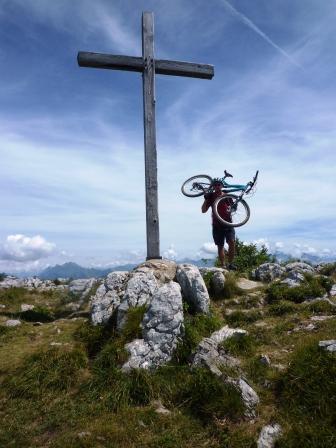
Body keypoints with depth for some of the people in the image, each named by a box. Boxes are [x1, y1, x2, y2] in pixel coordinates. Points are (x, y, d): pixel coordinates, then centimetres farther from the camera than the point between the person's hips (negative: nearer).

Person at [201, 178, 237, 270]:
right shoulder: (211, 196, 4)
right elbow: (203, 210, 0)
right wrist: (206, 199, -10)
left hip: (228, 223, 0)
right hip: (217, 225, 0)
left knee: (232, 242, -14)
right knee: (220, 246, 5)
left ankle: (231, 264, -1)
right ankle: (223, 266, 11)